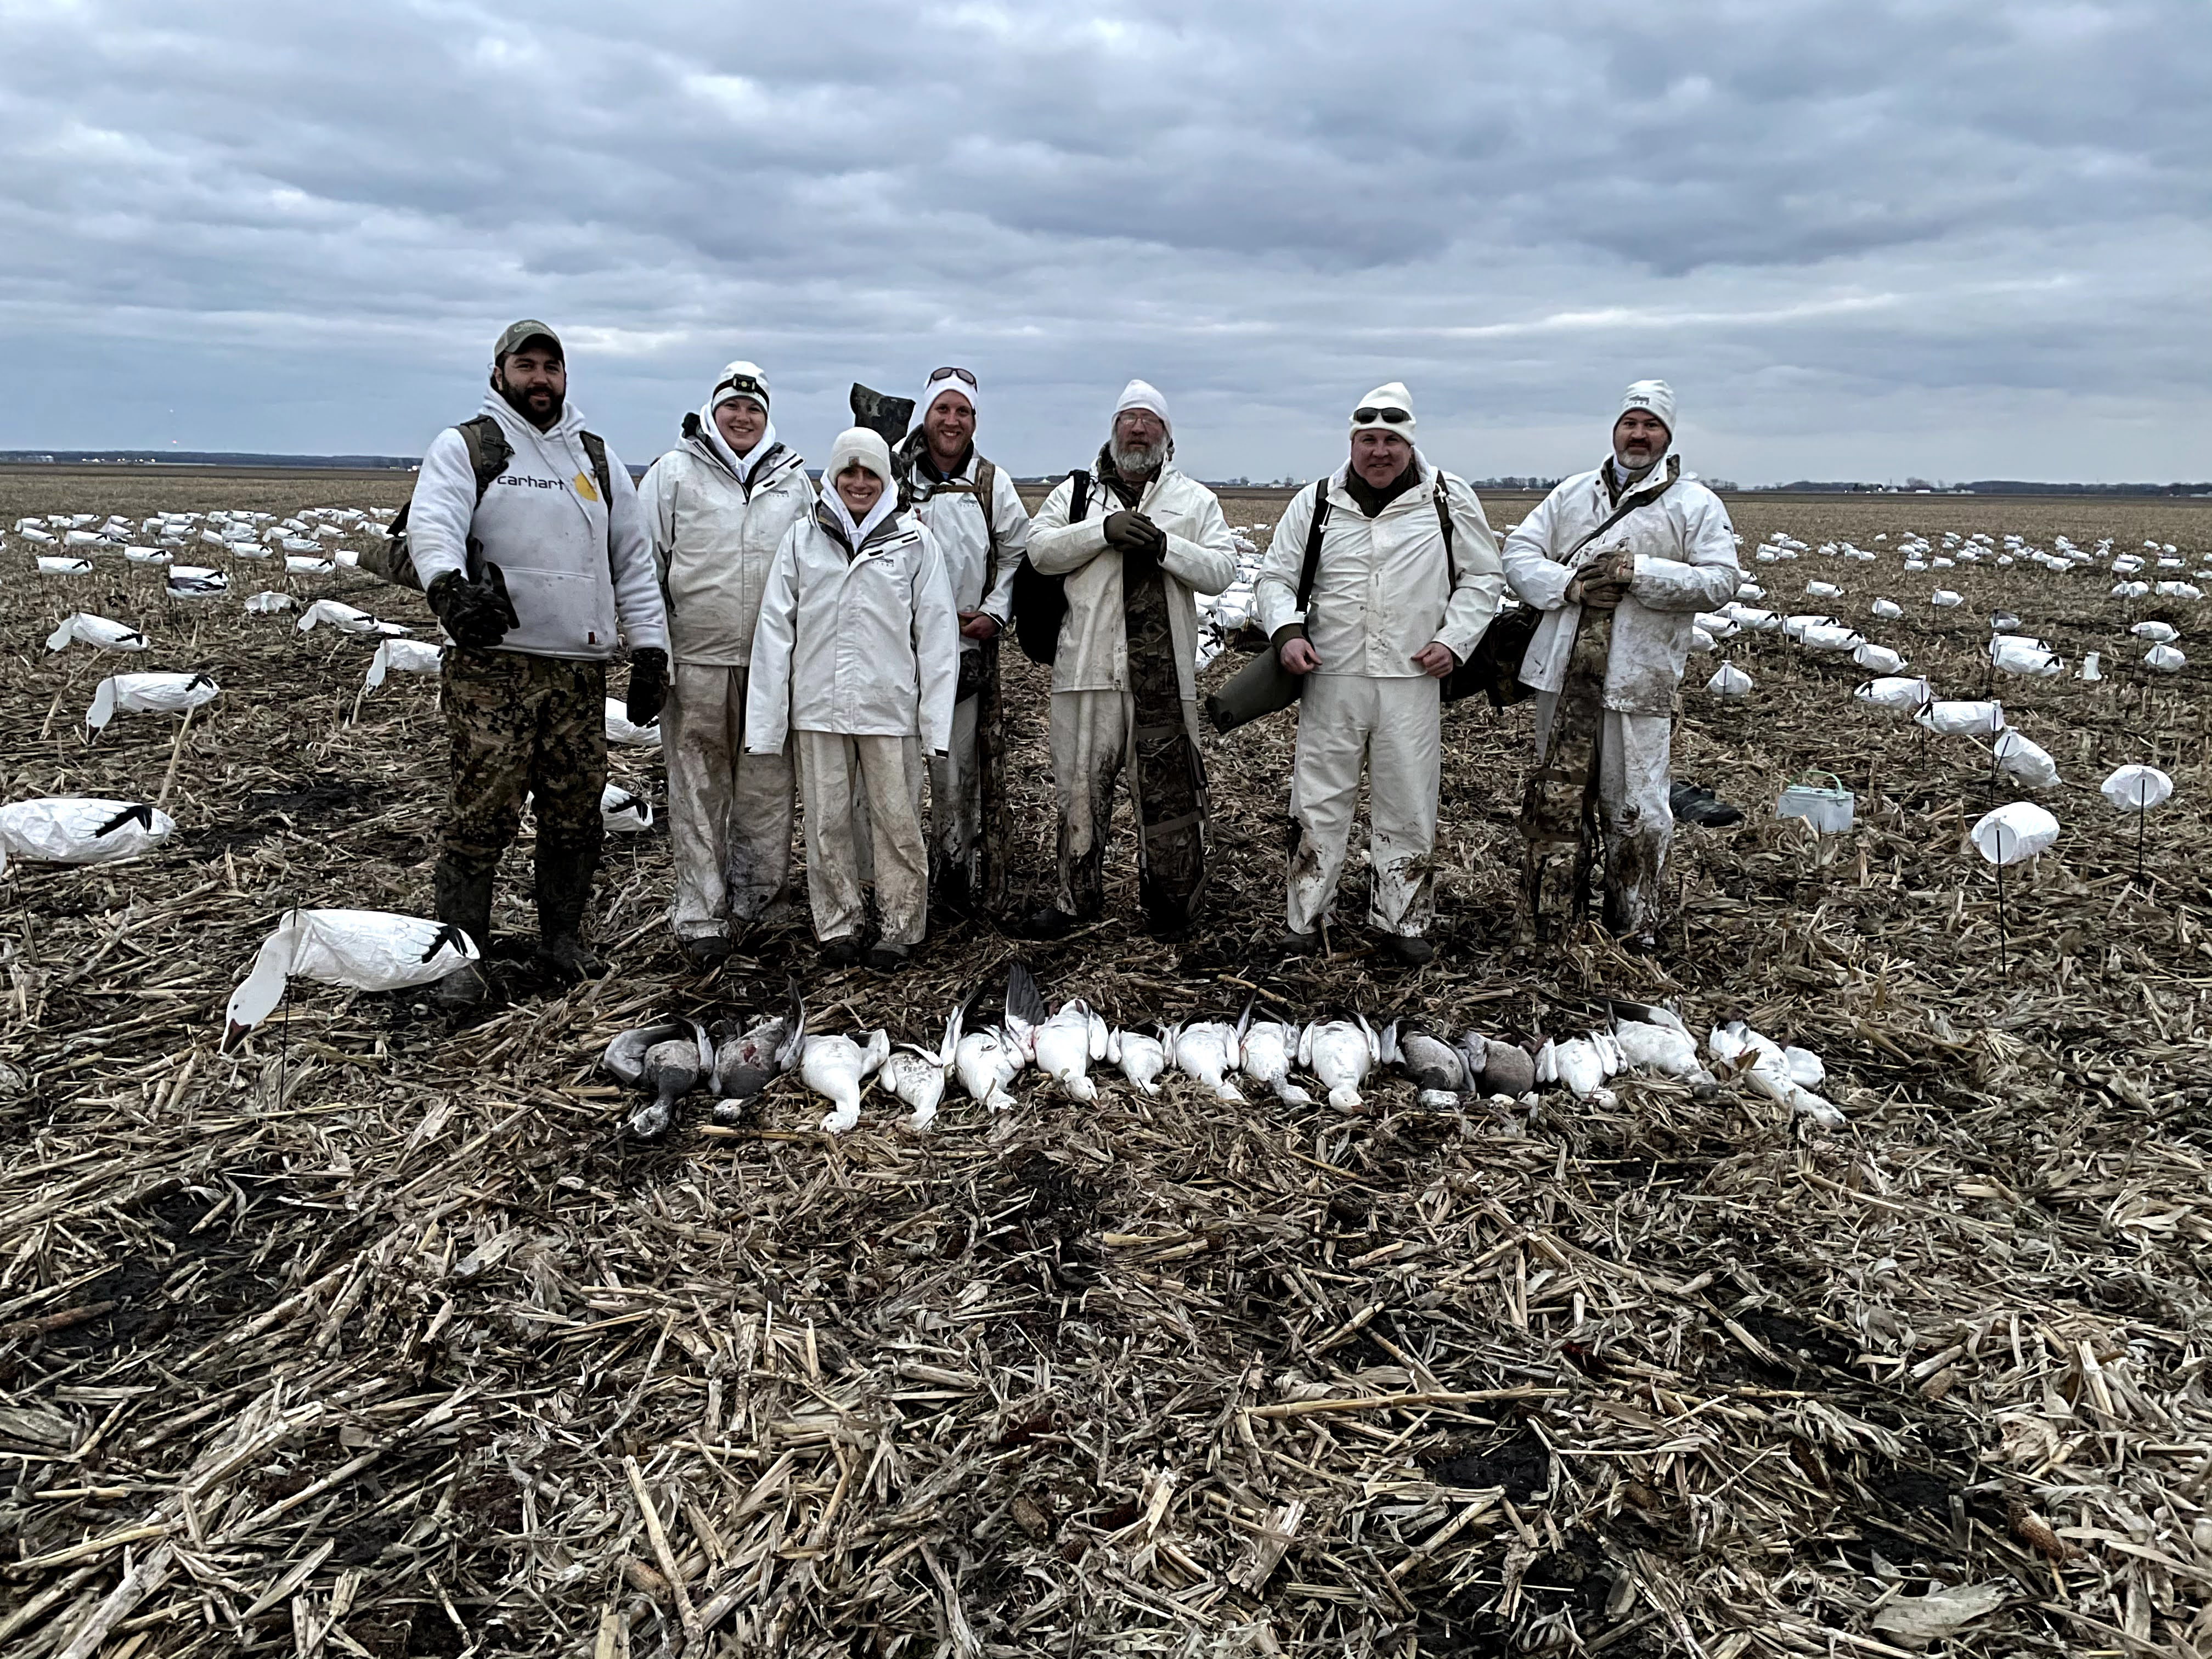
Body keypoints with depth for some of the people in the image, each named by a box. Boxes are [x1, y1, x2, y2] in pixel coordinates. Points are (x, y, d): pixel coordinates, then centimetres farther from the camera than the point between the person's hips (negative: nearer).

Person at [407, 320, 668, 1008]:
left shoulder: (598, 458, 18)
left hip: (580, 667, 4)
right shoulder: (464, 447, 5)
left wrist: (649, 649, 9)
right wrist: (449, 587, -34)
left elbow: (633, 559, 18)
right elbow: (431, 526, -12)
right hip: (493, 665, -4)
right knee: (482, 811, -7)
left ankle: (562, 935, 23)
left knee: (576, 811, 8)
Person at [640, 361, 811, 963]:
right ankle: (700, 912, 6)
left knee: (769, 784, 7)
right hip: (697, 658, -2)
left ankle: (760, 895, 21)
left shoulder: (794, 479, 13)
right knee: (699, 786, 0)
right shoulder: (674, 473, 5)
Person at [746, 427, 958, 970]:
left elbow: (936, 634, 2)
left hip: (890, 707, -1)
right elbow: (775, 627, 5)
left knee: (897, 820, 1)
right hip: (819, 706, 2)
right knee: (828, 822, 7)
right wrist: (765, 719, 1)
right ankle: (838, 927, 21)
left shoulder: (914, 541, 3)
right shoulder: (803, 538, 6)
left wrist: (936, 718, -4)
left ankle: (899, 930, 14)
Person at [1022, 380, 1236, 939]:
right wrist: (1104, 530, -12)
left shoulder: (1195, 499, 12)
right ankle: (1078, 896, 20)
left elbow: (1222, 570, 2)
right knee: (1082, 783, 7)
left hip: (1164, 668, 0)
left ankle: (1171, 897, 16)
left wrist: (1165, 545, -12)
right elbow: (1040, 550, 0)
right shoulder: (1076, 491, 13)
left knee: (1168, 786, 3)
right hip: (1090, 662, 1)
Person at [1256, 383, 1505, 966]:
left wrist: (1454, 639, -3)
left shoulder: (1449, 498, 4)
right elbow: (1275, 578, 11)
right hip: (1331, 677, 1)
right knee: (1318, 804, 5)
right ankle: (1304, 919, 16)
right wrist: (1287, 631, -7)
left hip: (1412, 679, 0)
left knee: (1409, 808, 6)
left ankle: (1400, 922, 20)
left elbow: (1483, 578, 10)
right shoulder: (1315, 503, 6)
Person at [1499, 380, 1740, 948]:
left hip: (1638, 681, -3)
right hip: (1563, 673, 3)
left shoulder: (1697, 504, 5)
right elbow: (1519, 552, 8)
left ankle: (1633, 922, 16)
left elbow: (1719, 582, -5)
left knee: (1634, 807, 1)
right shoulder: (1572, 493, 16)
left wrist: (1638, 573, -17)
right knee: (1556, 794, 10)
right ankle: (1552, 914, 21)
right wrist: (1570, 586, -11)